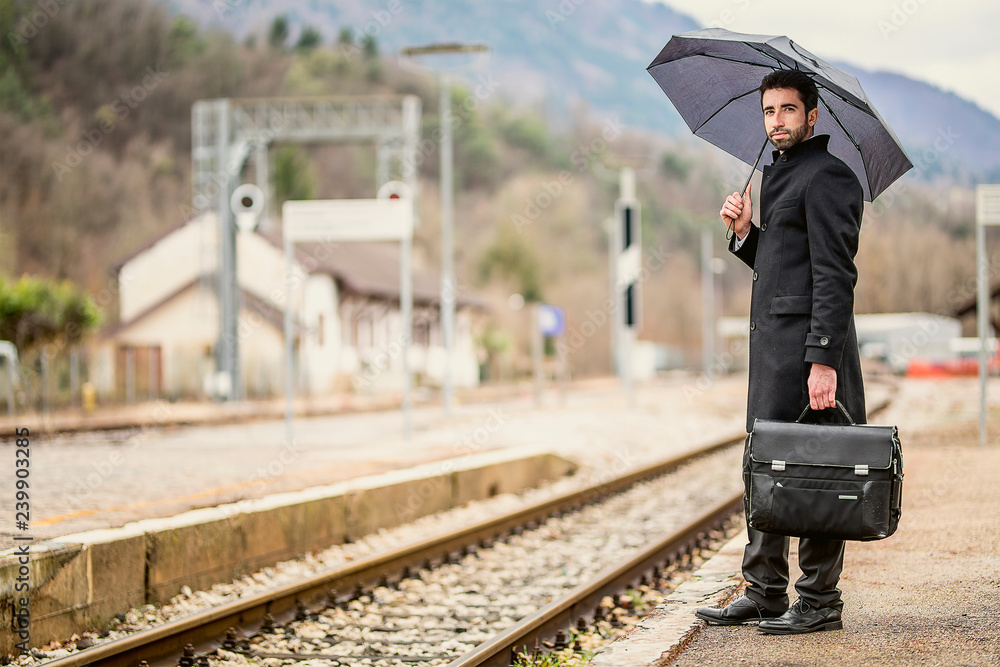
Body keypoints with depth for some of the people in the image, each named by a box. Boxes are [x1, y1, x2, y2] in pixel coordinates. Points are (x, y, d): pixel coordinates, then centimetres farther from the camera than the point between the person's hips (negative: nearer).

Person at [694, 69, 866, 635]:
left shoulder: (827, 176, -9)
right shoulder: (780, 177, 21)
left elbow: (835, 275, -17)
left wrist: (824, 360, -23)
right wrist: (746, 232, 7)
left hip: (809, 345, -10)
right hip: (773, 346, 10)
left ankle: (820, 602, 1)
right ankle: (765, 594, 16)